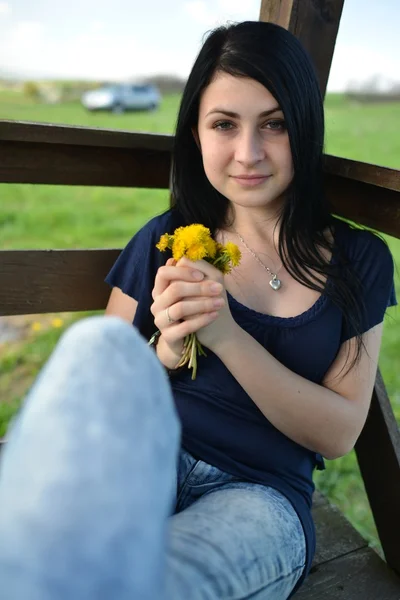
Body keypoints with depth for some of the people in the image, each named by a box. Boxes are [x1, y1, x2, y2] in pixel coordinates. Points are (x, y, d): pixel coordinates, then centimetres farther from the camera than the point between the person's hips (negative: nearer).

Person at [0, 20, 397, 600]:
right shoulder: (164, 242, 4)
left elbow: (339, 433, -1)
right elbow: (100, 393, 8)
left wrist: (228, 335, -15)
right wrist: (164, 351, -15)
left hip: (261, 496, -1)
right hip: (141, 462, 2)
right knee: (102, 341, -33)